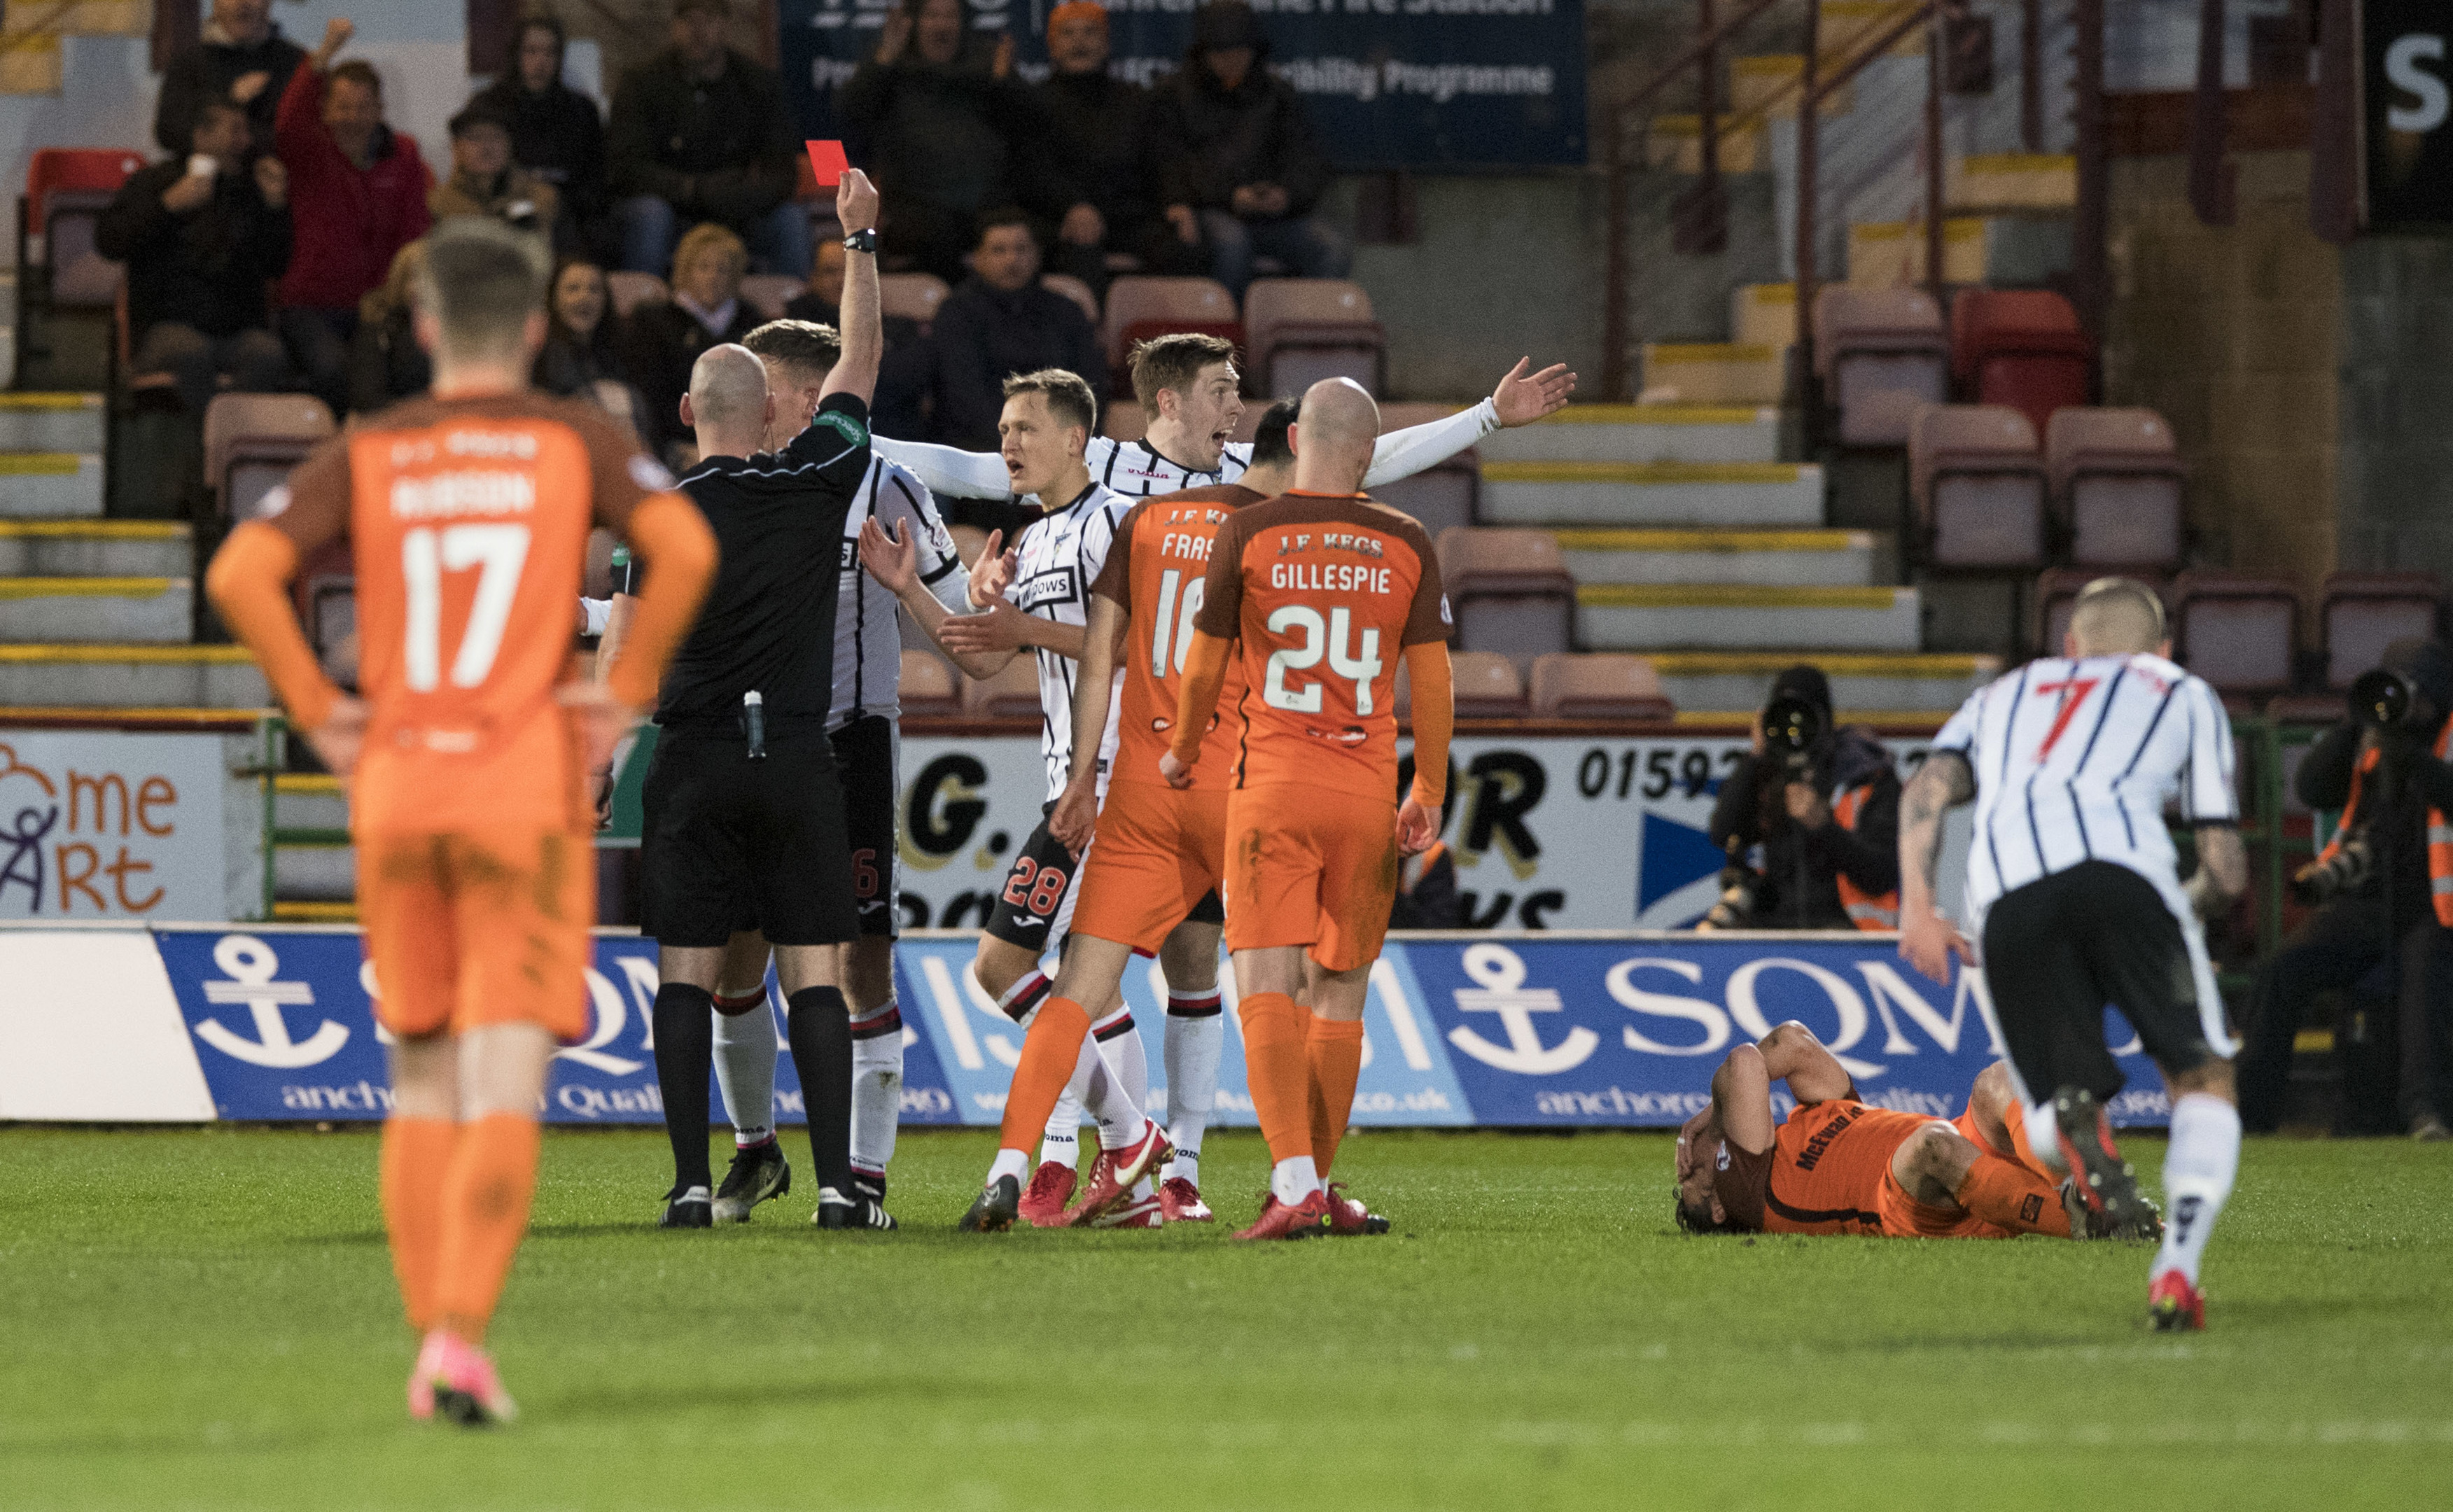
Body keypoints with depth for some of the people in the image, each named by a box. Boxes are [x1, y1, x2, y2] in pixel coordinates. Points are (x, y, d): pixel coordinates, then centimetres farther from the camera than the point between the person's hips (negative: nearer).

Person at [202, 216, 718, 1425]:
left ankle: (430, 1352, 11)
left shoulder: (363, 456, 7)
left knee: (422, 1085, 15)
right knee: (504, 1095, -5)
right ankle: (460, 1339, -22)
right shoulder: (578, 443, 4)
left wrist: (316, 713, 1)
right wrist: (626, 692, -5)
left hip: (395, 787, 2)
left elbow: (240, 574, -7)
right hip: (528, 784, -2)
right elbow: (686, 548, -14)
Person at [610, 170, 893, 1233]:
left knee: (687, 975, 2)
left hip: (696, 760, -1)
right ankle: (836, 1184, -5)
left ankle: (692, 1184, -4)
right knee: (813, 974, 1)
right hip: (798, 756, 1)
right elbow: (861, 359, 16)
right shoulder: (817, 481, 0)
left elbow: (627, 663, -2)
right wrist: (860, 238, 27)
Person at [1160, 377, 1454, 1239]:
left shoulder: (1248, 536, -3)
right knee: (1339, 996, 13)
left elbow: (1204, 667, 3)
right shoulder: (1406, 546, 3)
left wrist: (1182, 753, 21)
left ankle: (1296, 1185, -22)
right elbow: (1432, 682, 2)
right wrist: (1430, 797, 11)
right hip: (1368, 794, 2)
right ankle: (1316, 1184, 18)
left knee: (1266, 989, -7)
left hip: (1273, 787, -2)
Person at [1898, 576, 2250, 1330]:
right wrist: (2187, 905, 44)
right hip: (2119, 867, -2)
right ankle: (2176, 1268, -15)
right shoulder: (2184, 695, 32)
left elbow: (1928, 786, 16)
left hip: (2006, 895, 2)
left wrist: (1916, 902, 7)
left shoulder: (2002, 696, 38)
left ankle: (2072, 1119, -28)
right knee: (2202, 1078, 10)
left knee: (2052, 1112, 12)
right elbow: (2226, 873, 24)